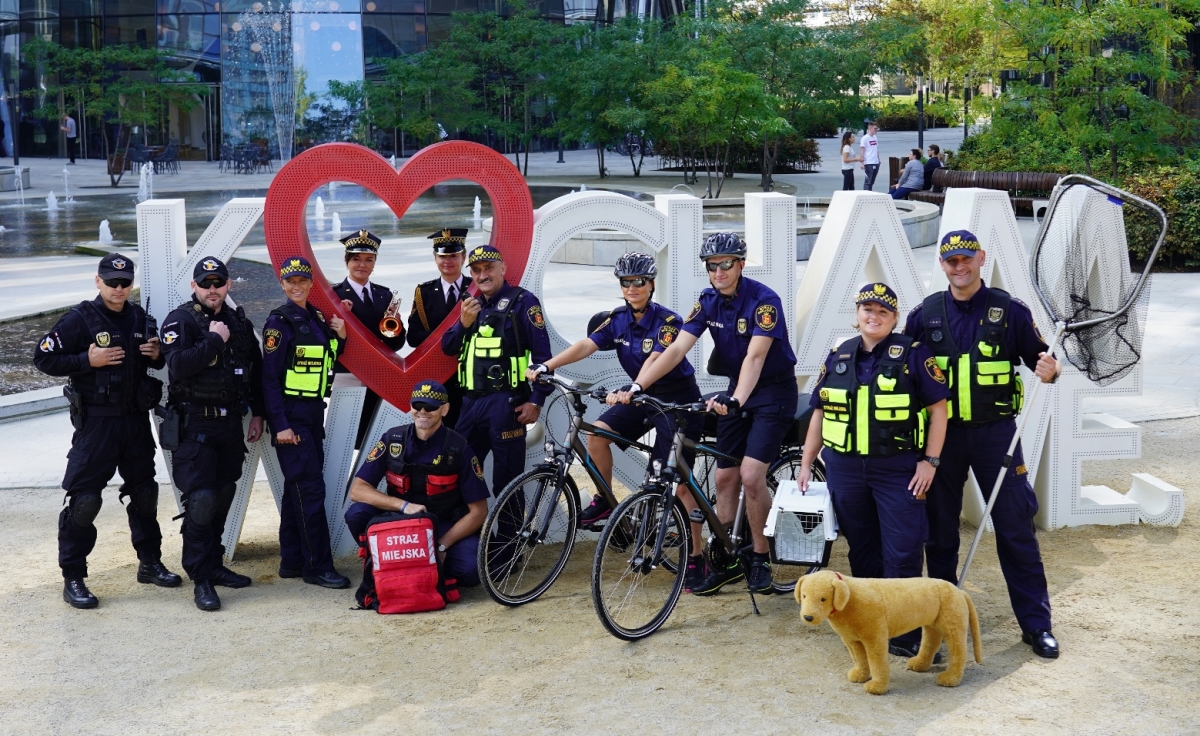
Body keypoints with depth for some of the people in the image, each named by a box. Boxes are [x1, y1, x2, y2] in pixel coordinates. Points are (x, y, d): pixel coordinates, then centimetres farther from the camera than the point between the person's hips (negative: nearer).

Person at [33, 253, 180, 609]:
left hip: (136, 419, 6)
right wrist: (87, 360, -19)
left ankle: (150, 563, 30)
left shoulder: (139, 318, 8)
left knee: (144, 492, 15)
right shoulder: (80, 319, -9)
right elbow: (43, 358, -10)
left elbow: (153, 360, 22)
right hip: (96, 422, -6)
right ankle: (72, 579, 3)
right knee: (84, 499, -6)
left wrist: (157, 355, -1)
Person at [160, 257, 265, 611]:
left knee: (223, 496, 12)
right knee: (201, 500, -12)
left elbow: (256, 369, 18)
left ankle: (214, 564, 24)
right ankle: (200, 579, -6)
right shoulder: (180, 320, -7)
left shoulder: (239, 322, 12)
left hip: (231, 422, 6)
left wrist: (257, 414, 16)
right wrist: (214, 340, -18)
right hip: (195, 425, -6)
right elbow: (178, 365, -23)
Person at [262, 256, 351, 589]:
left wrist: (340, 336, 1)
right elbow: (270, 377, -14)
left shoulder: (317, 318, 10)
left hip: (314, 412, 8)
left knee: (297, 487, 12)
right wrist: (280, 424, -18)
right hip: (291, 414, -8)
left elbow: (329, 360, 19)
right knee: (310, 488, -9)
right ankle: (318, 566, -5)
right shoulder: (280, 322, -11)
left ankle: (292, 561, 19)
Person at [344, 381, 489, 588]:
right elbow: (357, 490, -13)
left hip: (444, 526, -2)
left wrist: (440, 546, -21)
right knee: (357, 514, -26)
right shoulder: (392, 439, -8)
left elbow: (478, 511, -11)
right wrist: (403, 505, -28)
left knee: (471, 570, -30)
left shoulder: (459, 449, -13)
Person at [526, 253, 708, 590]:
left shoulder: (667, 321, -19)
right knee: (597, 431, -16)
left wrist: (630, 390, -51)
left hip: (678, 399, -6)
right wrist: (546, 366, -28)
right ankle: (605, 500, 5)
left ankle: (697, 559, 0)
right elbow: (586, 345, -14)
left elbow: (655, 361, -34)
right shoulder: (618, 319, -2)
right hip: (644, 397, 6)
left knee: (679, 483, -9)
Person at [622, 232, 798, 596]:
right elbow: (677, 348, -11)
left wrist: (737, 400, -48)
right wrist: (637, 385, -23)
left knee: (751, 475, -16)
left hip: (774, 391, -6)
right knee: (724, 476, 4)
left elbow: (755, 355, -33)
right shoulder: (708, 301, -4)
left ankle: (760, 557, 2)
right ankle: (727, 561, 15)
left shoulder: (763, 300, -21)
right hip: (736, 390, 6)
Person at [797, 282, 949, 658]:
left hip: (898, 470, -4)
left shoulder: (913, 354, -4)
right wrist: (806, 464, 11)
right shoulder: (838, 357, 9)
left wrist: (929, 461, -10)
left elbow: (938, 409, -4)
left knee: (903, 553, -5)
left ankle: (903, 634, 4)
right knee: (861, 551, 13)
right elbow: (819, 413, 14)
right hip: (845, 469, 4)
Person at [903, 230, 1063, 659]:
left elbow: (1041, 359, 1)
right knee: (939, 527, 9)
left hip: (995, 432, -2)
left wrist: (1050, 370, -21)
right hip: (942, 434, 2)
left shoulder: (1008, 310, -1)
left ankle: (1036, 624, 8)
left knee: (1015, 527, -1)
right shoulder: (925, 314, 4)